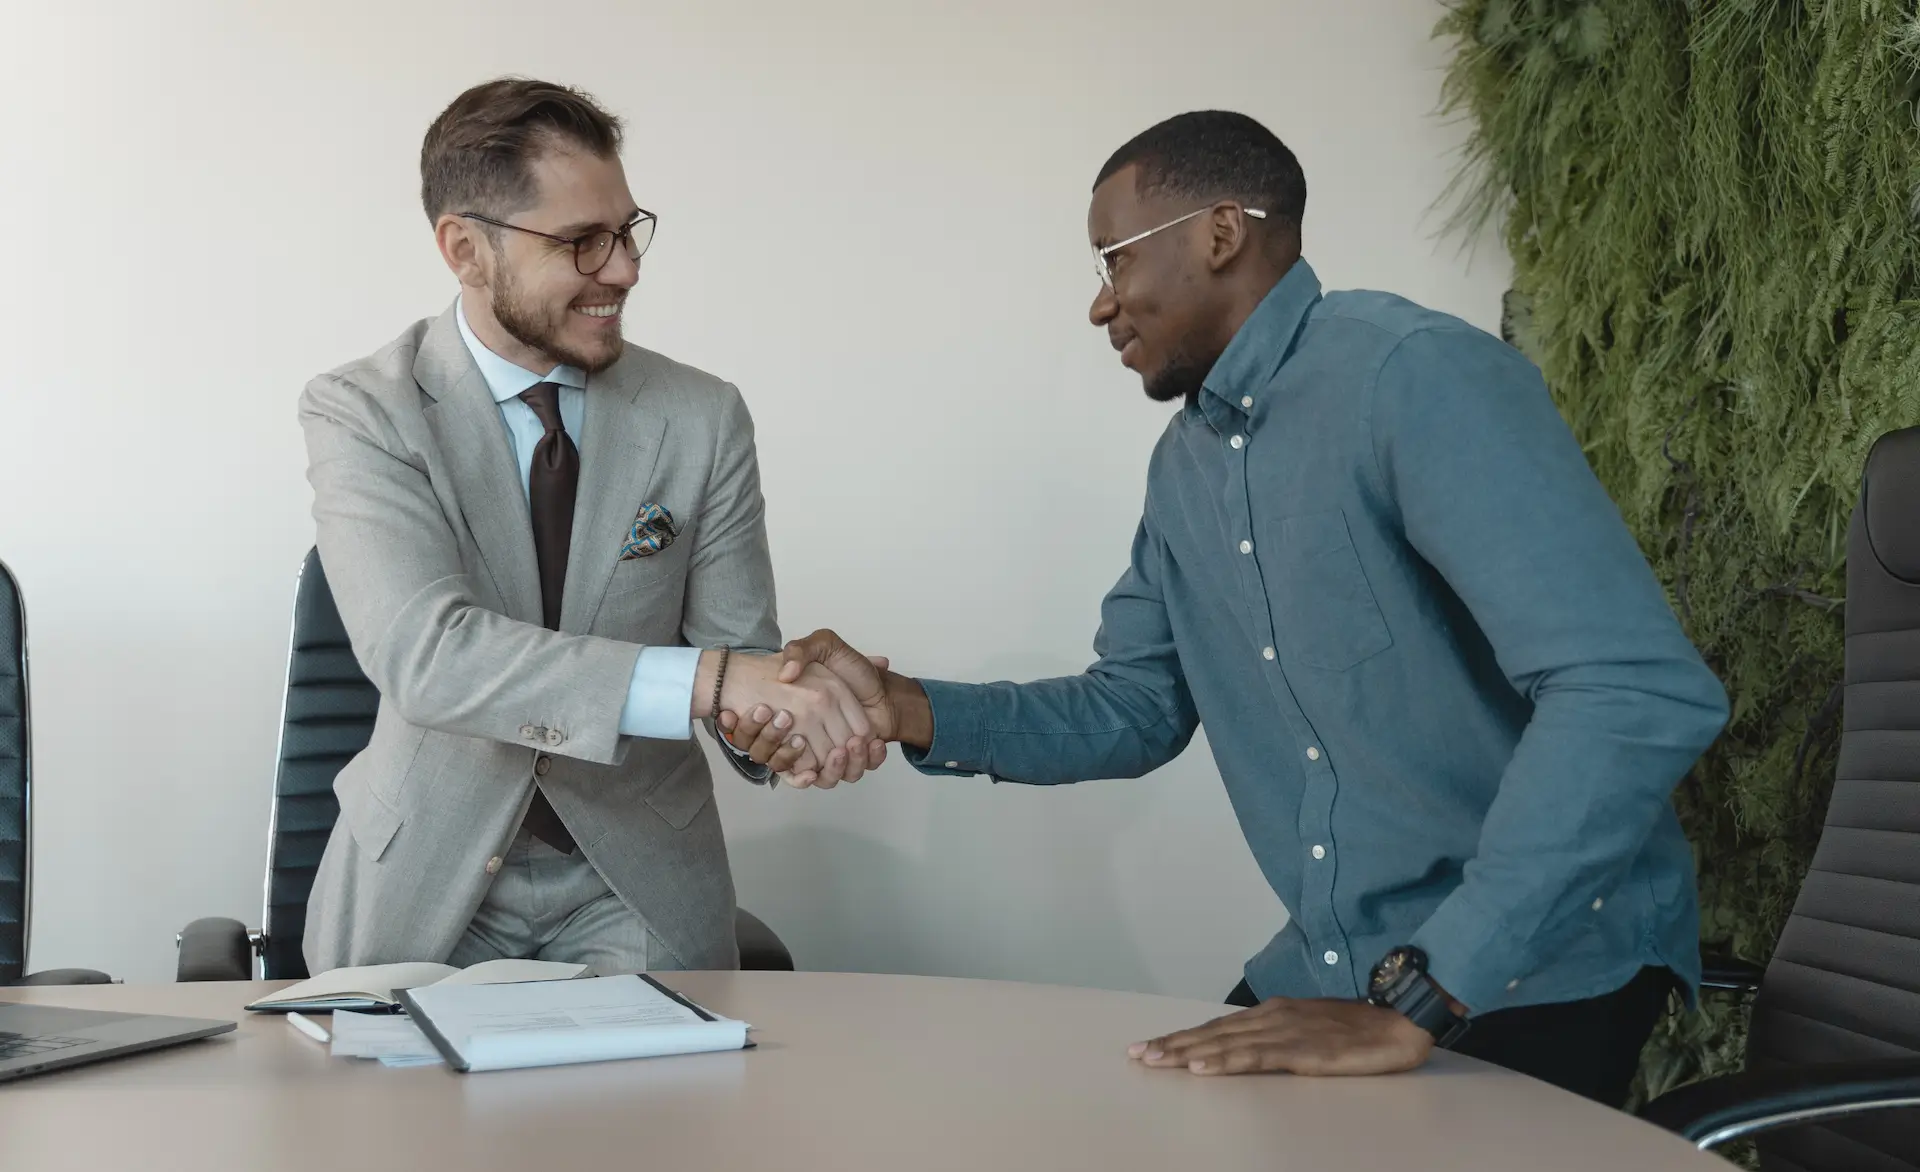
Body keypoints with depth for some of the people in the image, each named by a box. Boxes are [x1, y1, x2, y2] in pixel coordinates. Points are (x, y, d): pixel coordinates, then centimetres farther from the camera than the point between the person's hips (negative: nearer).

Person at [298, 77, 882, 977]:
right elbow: (425, 654, -24)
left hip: (636, 885, 1)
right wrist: (707, 679, -35)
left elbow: (740, 653, 0)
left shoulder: (703, 419, -2)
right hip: (425, 882, -1)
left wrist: (785, 717, -25)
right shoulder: (360, 414, -9)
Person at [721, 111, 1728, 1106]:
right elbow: (1130, 710, 14)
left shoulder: (1413, 378, -20)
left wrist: (1414, 1006, -29)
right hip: (1332, 974, 7)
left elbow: (1642, 694, -29)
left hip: (1543, 979, -7)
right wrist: (904, 711, -3)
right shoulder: (1185, 464, 9)